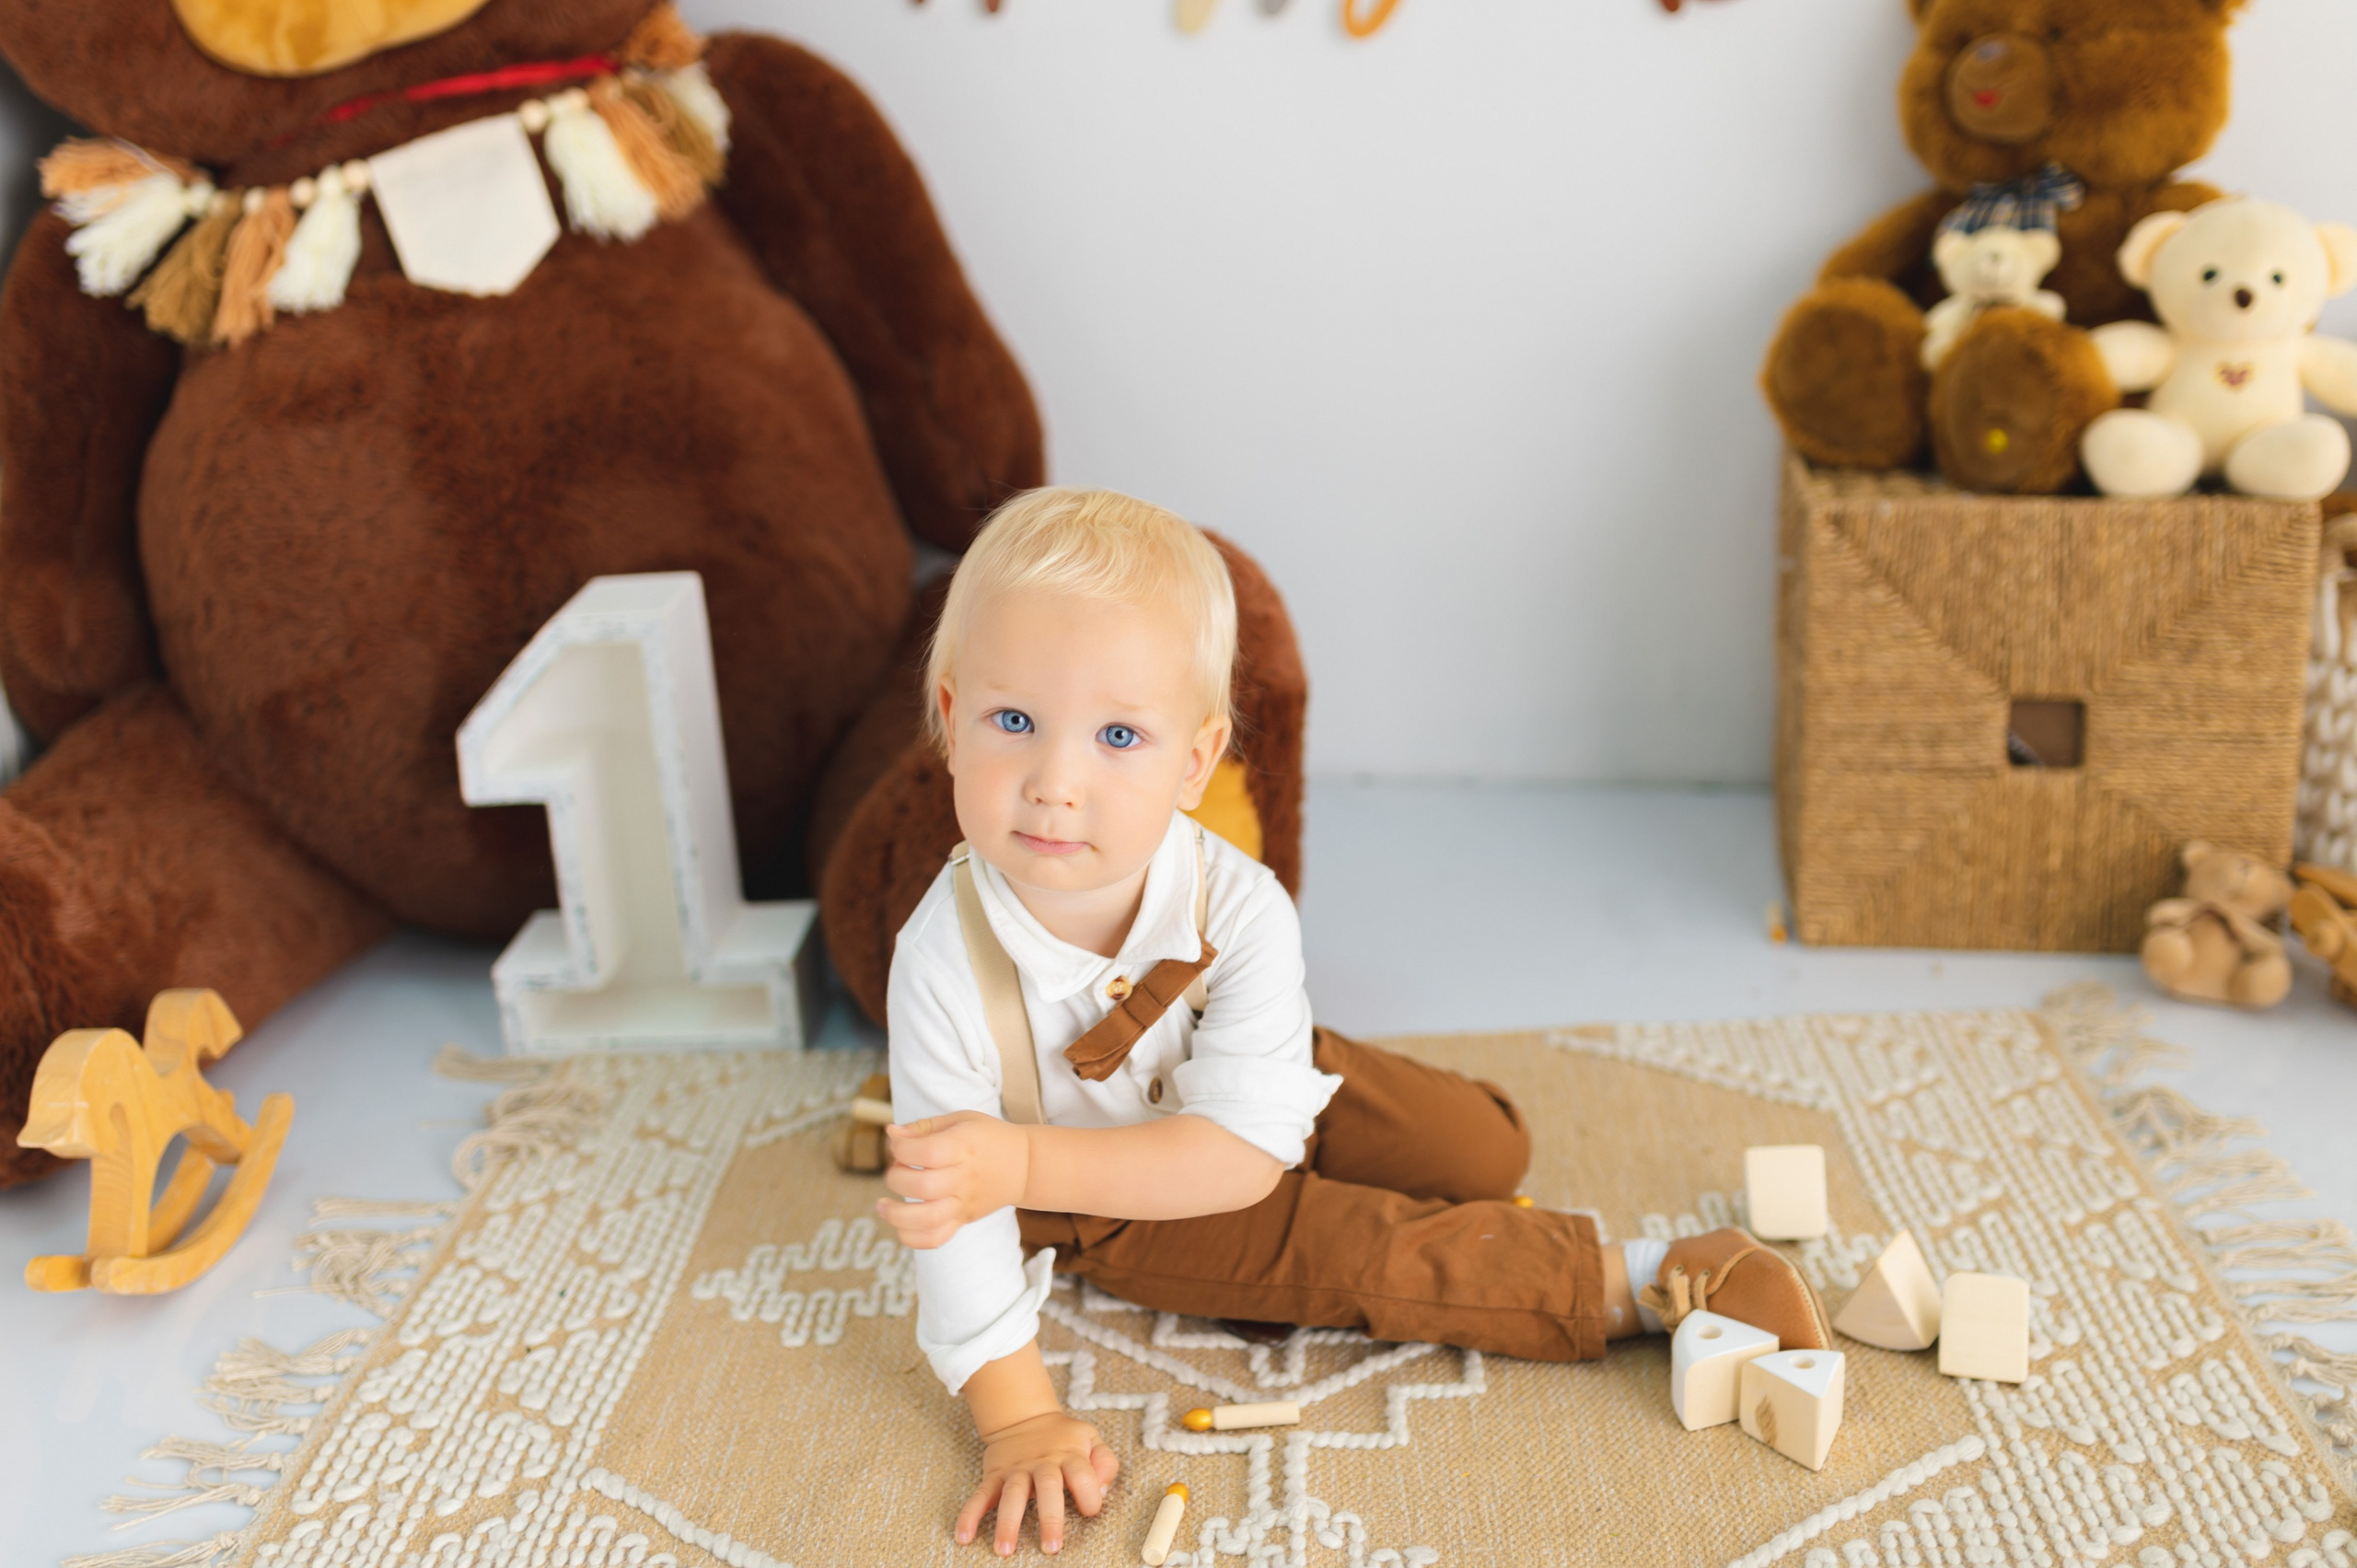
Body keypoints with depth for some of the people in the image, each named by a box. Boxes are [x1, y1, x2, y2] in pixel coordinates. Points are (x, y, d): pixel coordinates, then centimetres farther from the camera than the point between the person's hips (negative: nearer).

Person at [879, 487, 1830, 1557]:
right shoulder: (947, 963, -36)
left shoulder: (1239, 909, -34)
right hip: (1105, 1218, -2)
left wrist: (1025, 1164, -47)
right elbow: (953, 1217, -28)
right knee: (1351, 1254, -13)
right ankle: (1632, 1286, 2)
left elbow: (1241, 1151, -35)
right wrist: (1017, 1415, -27)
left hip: (1245, 1092, 2)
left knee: (1487, 1152, 1)